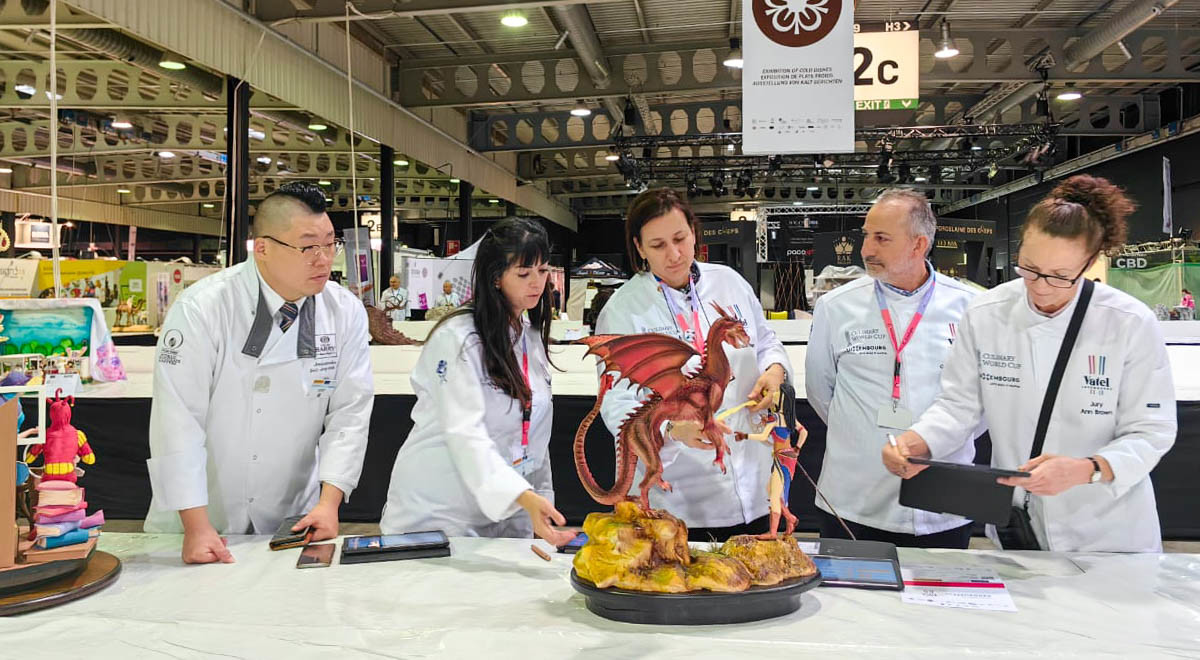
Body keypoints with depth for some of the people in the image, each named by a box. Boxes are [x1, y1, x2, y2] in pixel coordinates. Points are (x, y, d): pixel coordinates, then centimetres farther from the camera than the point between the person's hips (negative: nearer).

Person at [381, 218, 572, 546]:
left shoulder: (533, 338, 7)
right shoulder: (457, 338, -18)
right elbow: (465, 434, -28)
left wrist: (541, 504, 9)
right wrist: (524, 497, -40)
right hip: (437, 516, -6)